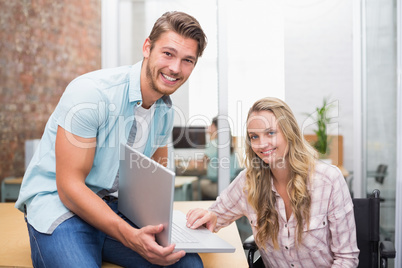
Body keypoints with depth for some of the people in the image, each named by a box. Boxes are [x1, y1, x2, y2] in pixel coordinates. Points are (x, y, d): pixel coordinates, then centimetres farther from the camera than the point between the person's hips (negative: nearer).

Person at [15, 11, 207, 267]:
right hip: (57, 201, -4)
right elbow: (69, 186, -21)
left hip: (115, 208, 5)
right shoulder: (91, 92, -20)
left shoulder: (165, 110, 3)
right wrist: (131, 237, -31)